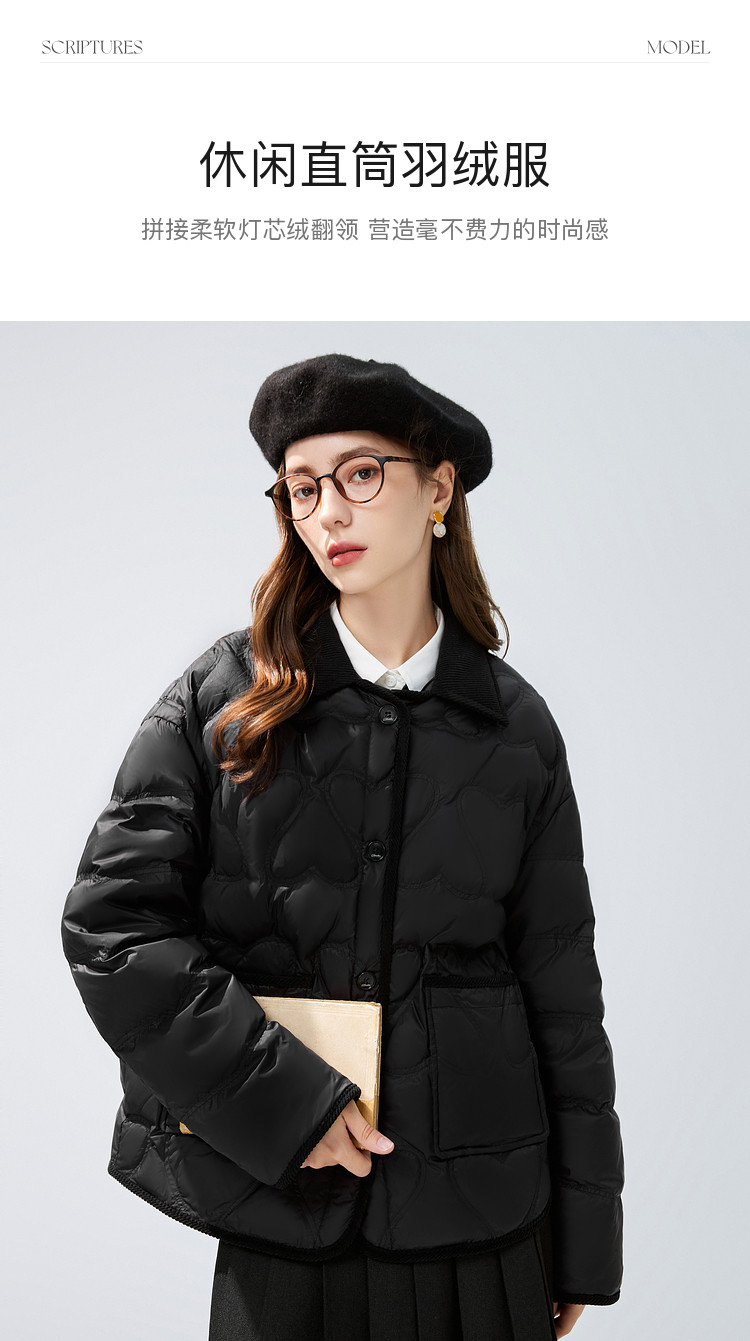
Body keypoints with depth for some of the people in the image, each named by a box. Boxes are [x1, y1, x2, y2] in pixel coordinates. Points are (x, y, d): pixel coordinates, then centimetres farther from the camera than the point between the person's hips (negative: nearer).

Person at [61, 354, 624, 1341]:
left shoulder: (516, 727, 0)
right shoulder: (220, 700, -3)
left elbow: (561, 989, 4)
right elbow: (111, 923, -6)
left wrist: (585, 1241, 6)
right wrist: (282, 1099, -14)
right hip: (279, 1208, -1)